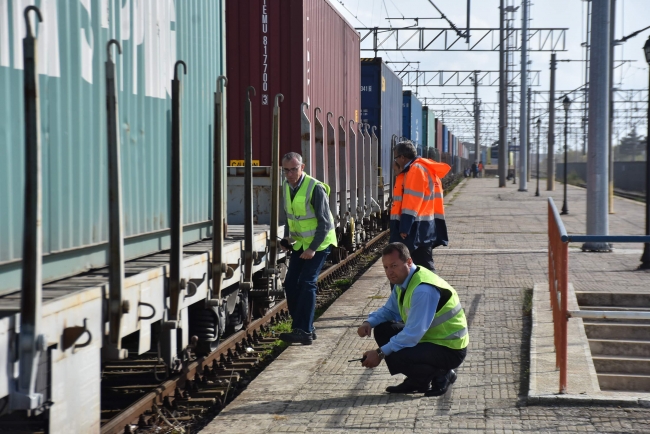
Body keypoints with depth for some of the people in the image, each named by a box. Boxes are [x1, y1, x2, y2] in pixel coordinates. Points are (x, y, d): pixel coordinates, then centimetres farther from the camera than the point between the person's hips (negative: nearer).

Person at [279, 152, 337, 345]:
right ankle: (305, 328, 12)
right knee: (290, 284, 2)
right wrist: (289, 238, 6)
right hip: (300, 242, 8)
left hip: (318, 243, -8)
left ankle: (304, 331, -13)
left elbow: (325, 222, -21)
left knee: (306, 284, -15)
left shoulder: (315, 188, -21)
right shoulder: (286, 186, 1)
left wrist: (313, 248, -23)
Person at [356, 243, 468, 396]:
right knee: (382, 330, 5)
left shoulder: (423, 289, -28)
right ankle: (417, 381, 11)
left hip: (450, 350, -10)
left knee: (395, 358, -28)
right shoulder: (403, 280, 2)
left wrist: (380, 353, -28)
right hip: (430, 338, 10)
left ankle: (441, 375, -2)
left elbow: (413, 333, -30)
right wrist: (369, 322, -5)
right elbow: (389, 310, 17)